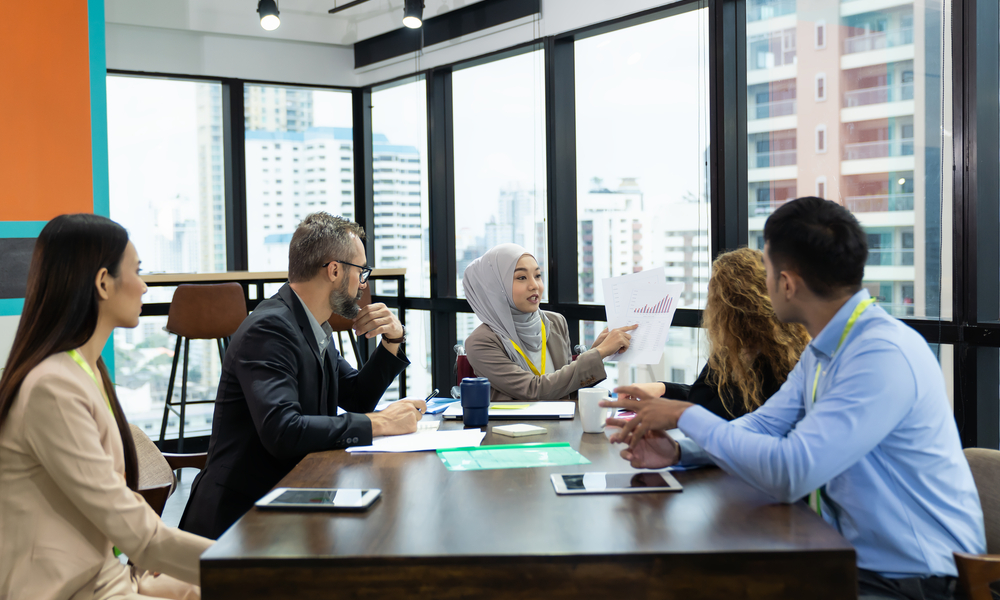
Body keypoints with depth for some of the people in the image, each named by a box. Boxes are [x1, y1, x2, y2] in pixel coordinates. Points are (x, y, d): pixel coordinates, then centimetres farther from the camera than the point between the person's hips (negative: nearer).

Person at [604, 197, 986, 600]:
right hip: (850, 556, 8)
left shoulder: (884, 356, -25)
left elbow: (790, 472, -30)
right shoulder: (822, 351, 7)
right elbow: (763, 426, 14)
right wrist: (678, 452, -4)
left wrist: (688, 416, -19)